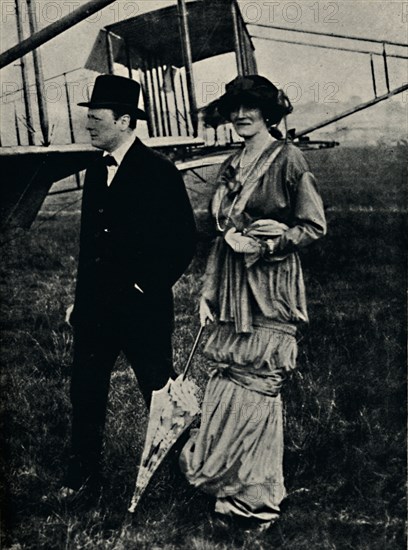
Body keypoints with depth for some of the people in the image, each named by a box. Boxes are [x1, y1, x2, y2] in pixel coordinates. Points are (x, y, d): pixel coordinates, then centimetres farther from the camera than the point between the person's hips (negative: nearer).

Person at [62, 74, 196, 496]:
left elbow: (183, 242, -10)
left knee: (159, 391, 6)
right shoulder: (95, 173, 10)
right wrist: (81, 299, 14)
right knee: (85, 390, 11)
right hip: (95, 307, 7)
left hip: (141, 309, -6)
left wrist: (147, 287, -11)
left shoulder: (159, 173, -11)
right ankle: (83, 471, 26)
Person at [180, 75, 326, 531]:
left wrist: (262, 245, -14)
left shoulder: (287, 159, -5)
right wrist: (208, 292, 13)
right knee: (226, 383, 8)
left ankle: (251, 498, 11)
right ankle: (240, 492, 22)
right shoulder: (231, 167, 14)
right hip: (233, 289, 7)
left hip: (270, 291, -7)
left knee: (251, 389, -4)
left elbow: (314, 226, -6)